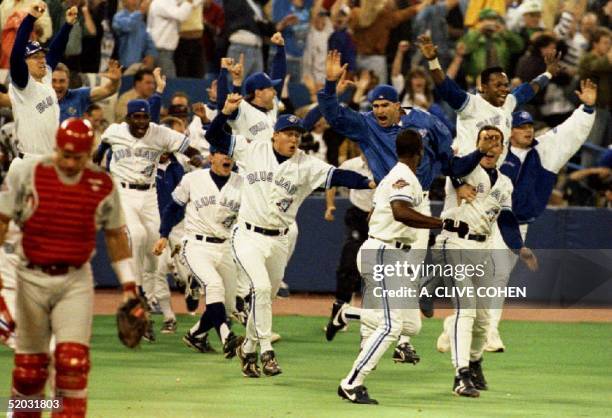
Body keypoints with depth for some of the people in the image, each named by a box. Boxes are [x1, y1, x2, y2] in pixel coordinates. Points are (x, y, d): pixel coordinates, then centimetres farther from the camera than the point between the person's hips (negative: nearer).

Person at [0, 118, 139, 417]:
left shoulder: (103, 185, 1)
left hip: (76, 282, 0)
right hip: (32, 278, 0)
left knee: (73, 360, -13)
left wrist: (128, 284, 11)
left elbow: (115, 234, 12)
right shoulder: (26, 173, -5)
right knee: (29, 366, 6)